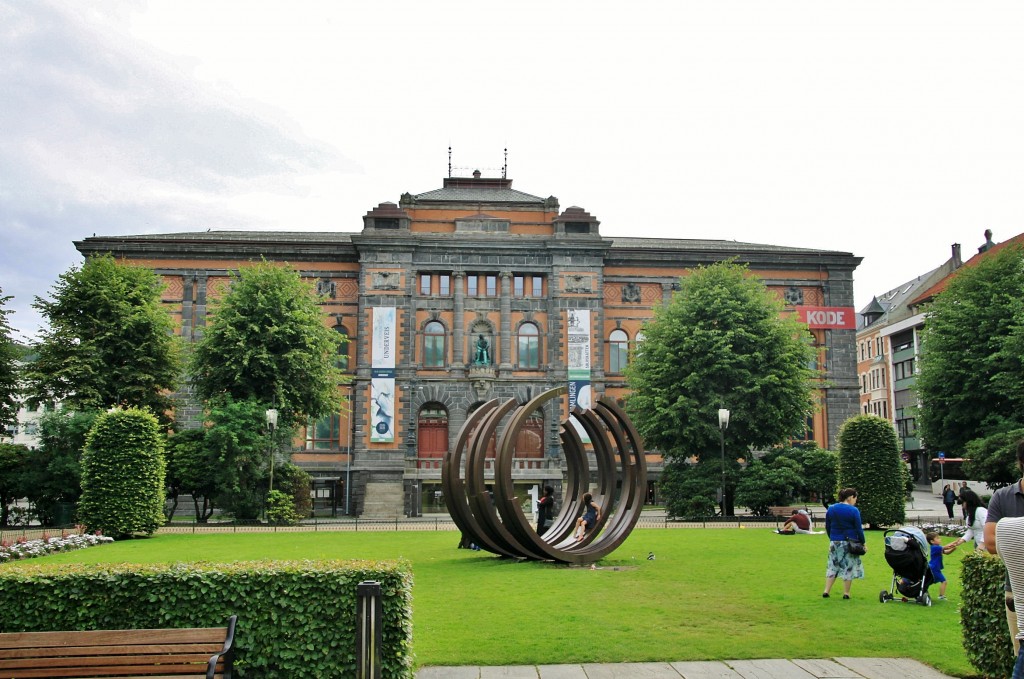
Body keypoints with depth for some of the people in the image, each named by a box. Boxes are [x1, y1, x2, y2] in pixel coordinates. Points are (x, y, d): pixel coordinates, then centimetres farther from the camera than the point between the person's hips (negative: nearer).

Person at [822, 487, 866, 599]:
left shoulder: (831, 509, 4)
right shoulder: (854, 511, -11)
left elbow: (827, 527, 10)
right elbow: (859, 529, -9)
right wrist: (863, 543, 2)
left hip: (834, 542, 4)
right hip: (850, 543, -4)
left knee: (832, 566, 11)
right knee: (848, 567, 7)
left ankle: (826, 591, 4)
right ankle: (846, 593, 10)